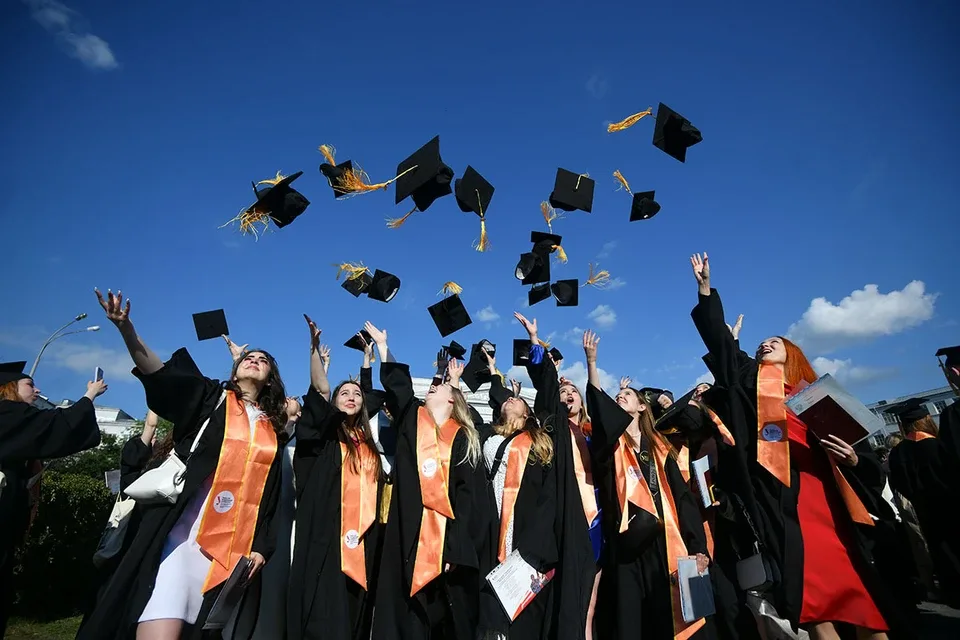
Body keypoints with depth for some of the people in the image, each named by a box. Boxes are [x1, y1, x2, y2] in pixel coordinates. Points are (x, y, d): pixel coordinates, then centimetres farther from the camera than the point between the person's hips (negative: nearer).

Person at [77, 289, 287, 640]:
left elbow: (272, 494, 13)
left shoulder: (273, 428, 15)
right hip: (184, 530, -2)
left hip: (235, 544, 2)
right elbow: (159, 374, -6)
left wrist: (261, 546, 3)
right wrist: (126, 328, -22)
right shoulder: (212, 397, 10)